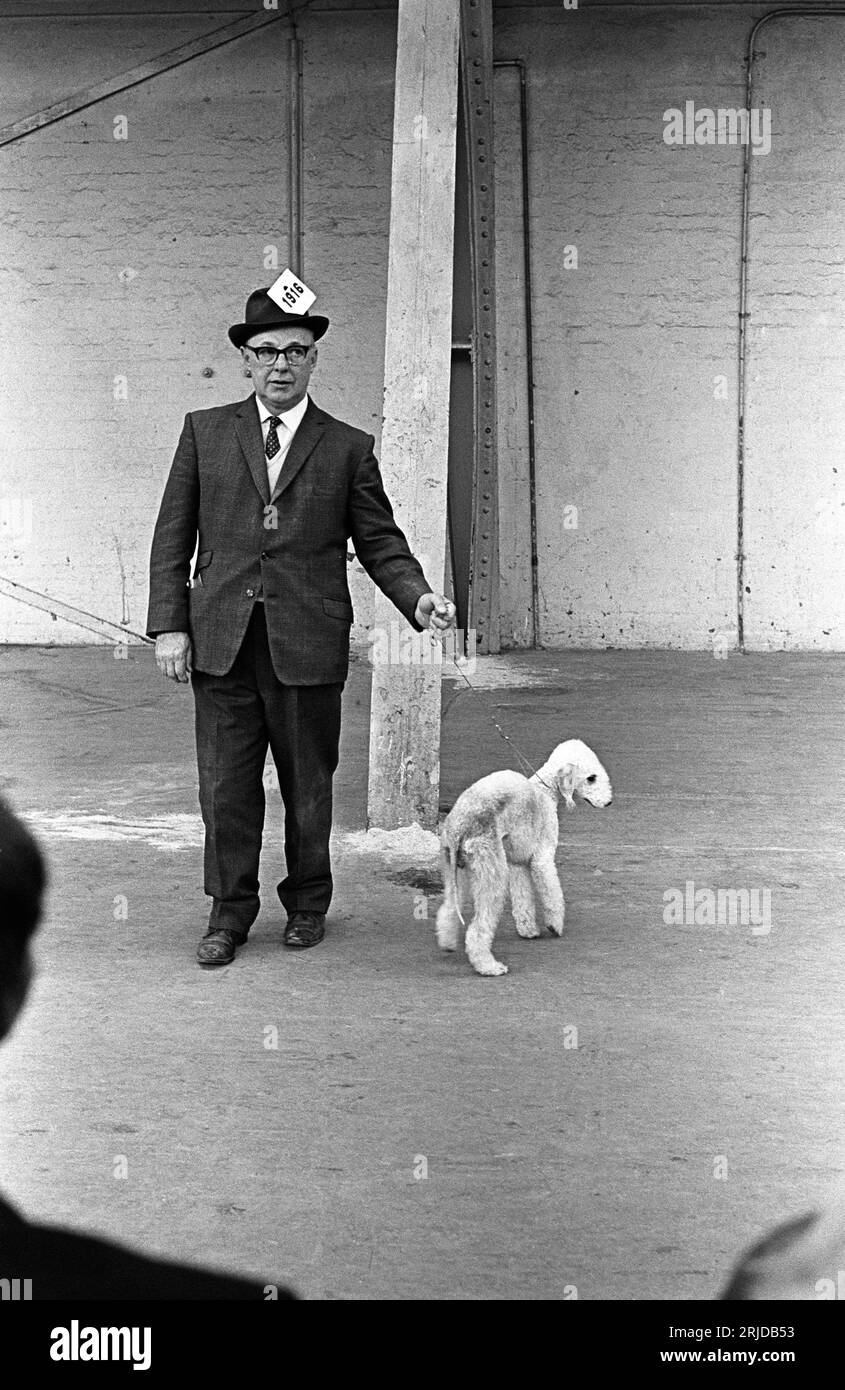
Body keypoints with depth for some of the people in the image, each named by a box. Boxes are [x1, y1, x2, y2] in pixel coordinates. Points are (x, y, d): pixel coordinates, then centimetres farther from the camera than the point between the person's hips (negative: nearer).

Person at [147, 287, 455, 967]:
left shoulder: (348, 448, 6)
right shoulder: (205, 432, 9)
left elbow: (381, 542, 7)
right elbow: (173, 535, 8)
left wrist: (419, 597, -11)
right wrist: (169, 624, 0)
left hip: (309, 645, 0)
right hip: (220, 642, 1)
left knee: (309, 784, 8)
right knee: (226, 784, 2)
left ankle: (307, 904, 26)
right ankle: (230, 913, 15)